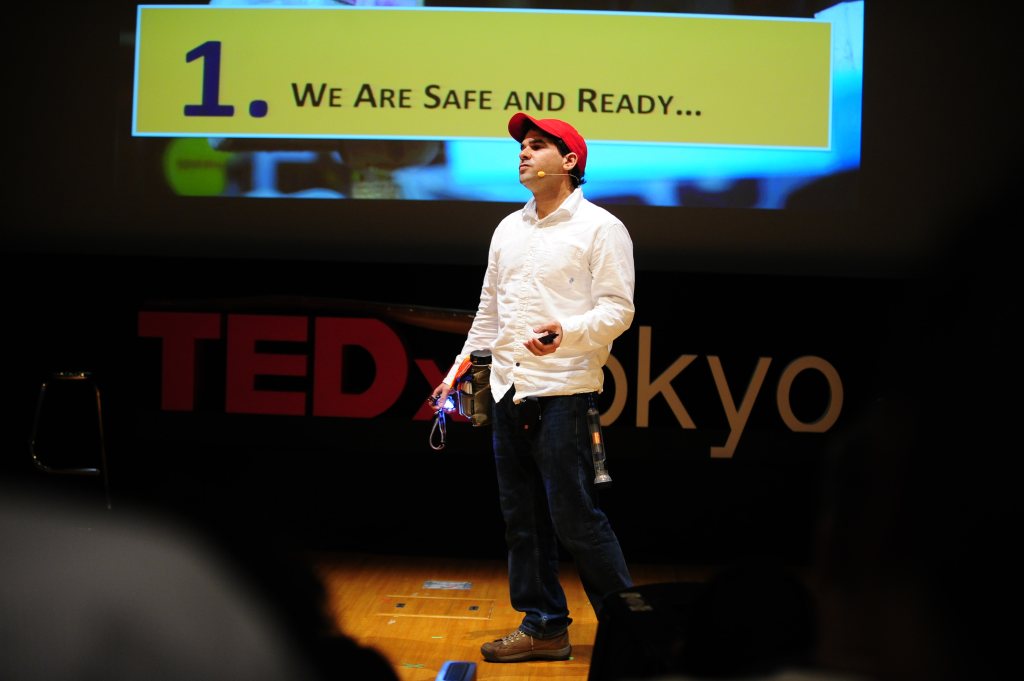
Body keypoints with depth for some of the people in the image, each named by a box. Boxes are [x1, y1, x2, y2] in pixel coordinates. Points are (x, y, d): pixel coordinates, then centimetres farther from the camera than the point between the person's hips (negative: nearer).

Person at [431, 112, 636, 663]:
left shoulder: (600, 227, -3)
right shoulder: (508, 230, 17)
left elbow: (618, 308, -10)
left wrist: (569, 332, -27)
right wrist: (459, 371, 17)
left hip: (563, 392, -7)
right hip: (508, 390, 7)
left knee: (574, 518, -7)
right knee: (522, 518, 9)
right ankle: (545, 627, 19)